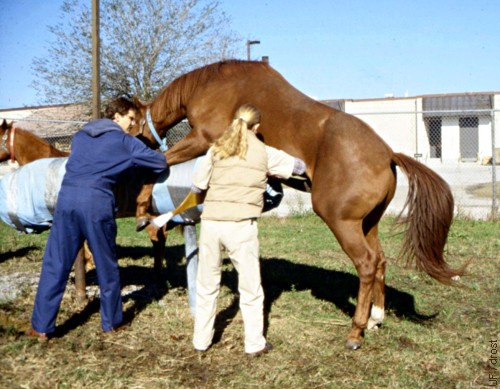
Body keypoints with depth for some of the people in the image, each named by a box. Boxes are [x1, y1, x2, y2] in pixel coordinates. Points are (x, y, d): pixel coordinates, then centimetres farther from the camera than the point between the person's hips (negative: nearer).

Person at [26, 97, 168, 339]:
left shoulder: (80, 135, 21)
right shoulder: (125, 141, 8)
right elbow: (161, 163, 12)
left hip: (67, 196, 4)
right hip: (97, 202, -4)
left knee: (55, 264, 7)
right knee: (106, 266, 11)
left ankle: (41, 326, 9)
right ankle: (112, 322, 22)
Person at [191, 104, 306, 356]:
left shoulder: (216, 150, 7)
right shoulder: (265, 153, 3)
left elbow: (197, 186, 8)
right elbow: (299, 167, 15)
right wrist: (275, 173, 35)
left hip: (210, 222, 3)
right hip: (241, 224, -3)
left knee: (207, 285, 16)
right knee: (250, 287, 11)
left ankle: (201, 341, 26)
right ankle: (254, 344, 17)